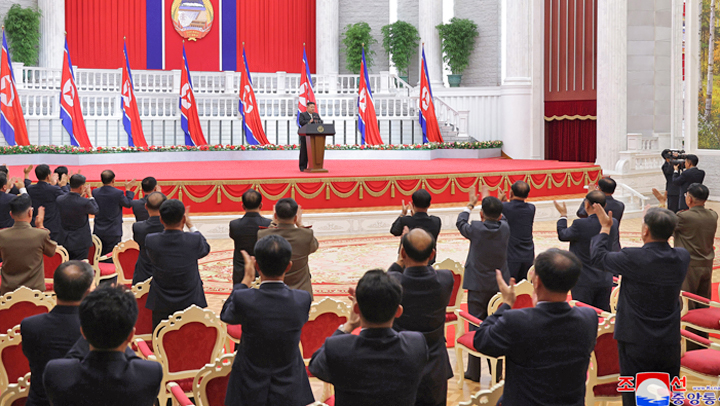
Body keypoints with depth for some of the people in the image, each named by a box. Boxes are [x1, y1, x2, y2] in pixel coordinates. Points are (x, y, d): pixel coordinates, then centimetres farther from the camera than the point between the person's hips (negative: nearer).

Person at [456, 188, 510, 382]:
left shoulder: (476, 229, -14)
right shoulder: (505, 228, -6)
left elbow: (460, 223, 9)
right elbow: (499, 219, 20)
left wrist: (470, 205, 24)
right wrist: (489, 201, 33)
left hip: (478, 286, -3)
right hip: (500, 285, 3)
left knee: (476, 327, 4)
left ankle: (474, 371, 8)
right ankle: (498, 370, 14)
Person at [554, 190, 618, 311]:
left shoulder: (580, 224, -19)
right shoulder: (613, 223, -4)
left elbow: (562, 235, -1)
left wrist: (563, 215, 15)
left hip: (584, 282, -5)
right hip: (605, 281, 5)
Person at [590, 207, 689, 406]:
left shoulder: (633, 258, -19)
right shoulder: (682, 257, -5)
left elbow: (599, 255, -2)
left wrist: (605, 227, 15)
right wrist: (663, 217, 26)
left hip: (637, 345, -4)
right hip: (671, 343, 4)